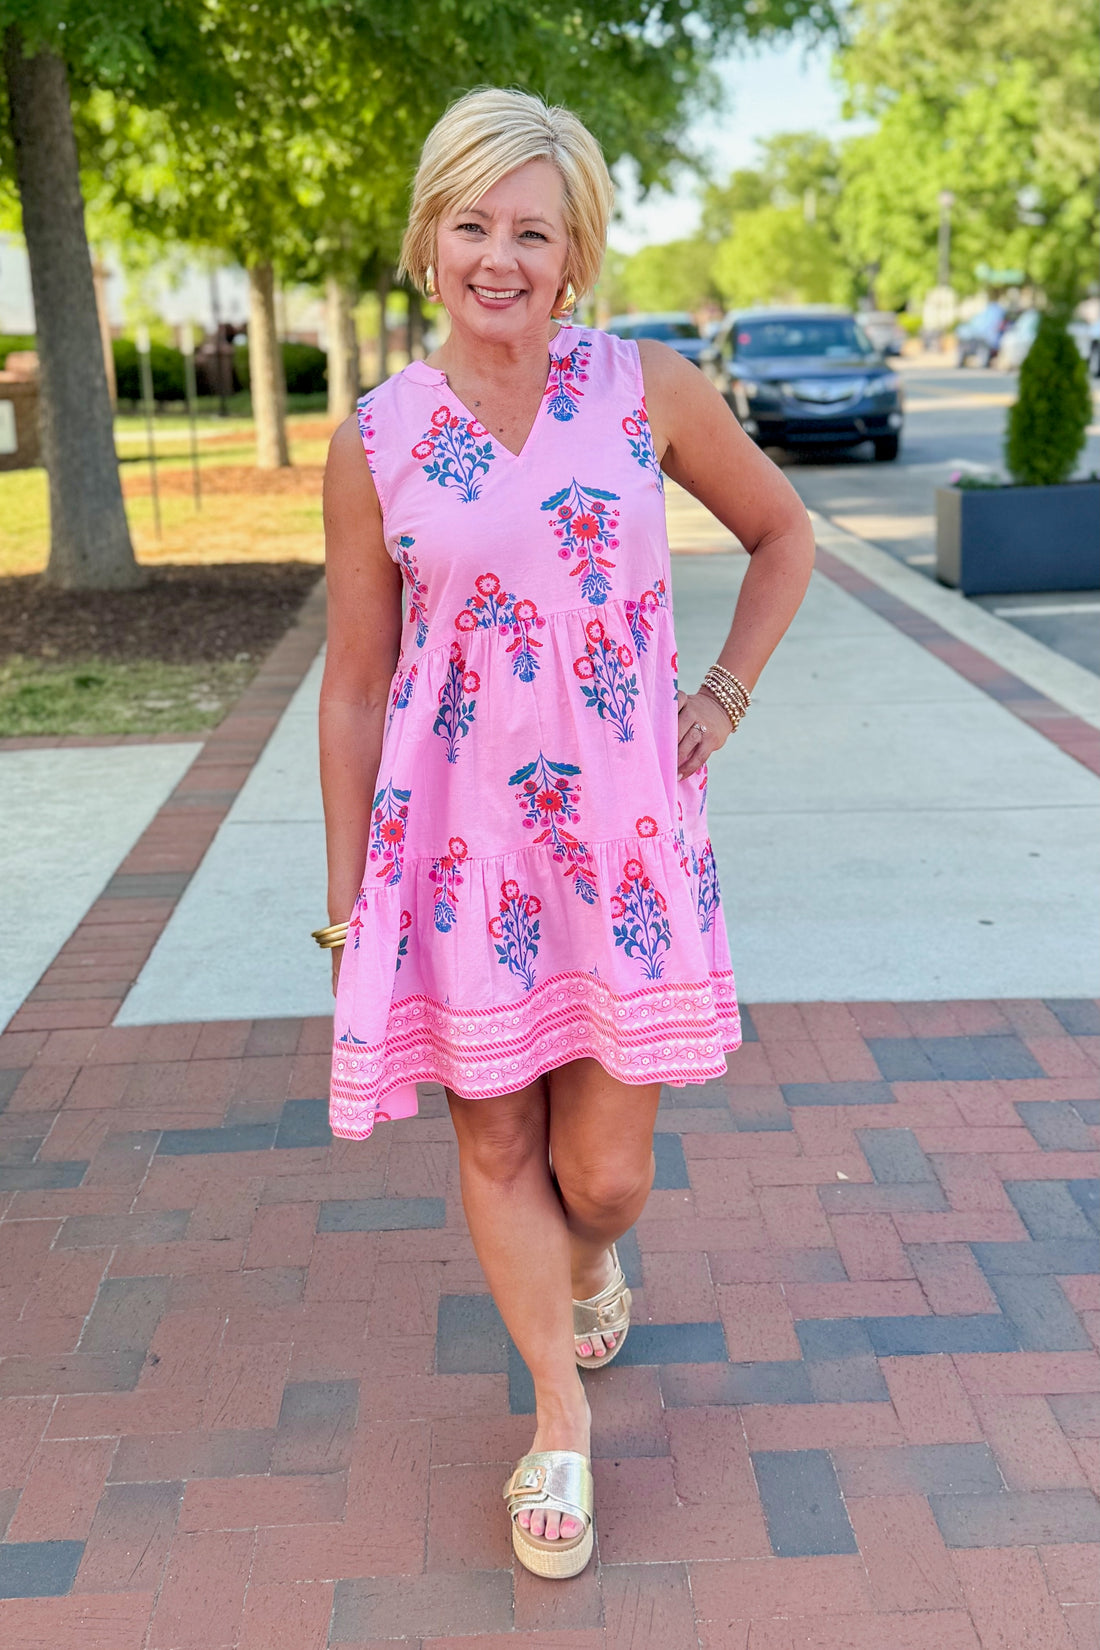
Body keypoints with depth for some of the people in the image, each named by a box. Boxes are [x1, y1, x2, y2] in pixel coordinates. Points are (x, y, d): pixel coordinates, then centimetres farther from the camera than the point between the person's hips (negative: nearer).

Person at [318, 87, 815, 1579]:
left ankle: (591, 1266, 45)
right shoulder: (375, 444, -2)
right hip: (459, 832, 1)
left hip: (624, 827, 0)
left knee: (604, 1167, 6)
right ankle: (560, 1417, 33)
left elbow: (783, 533, 14)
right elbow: (355, 684, 3)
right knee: (494, 1140, 9)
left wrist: (725, 699, 3)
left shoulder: (651, 391, -2)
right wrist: (346, 898, 4)